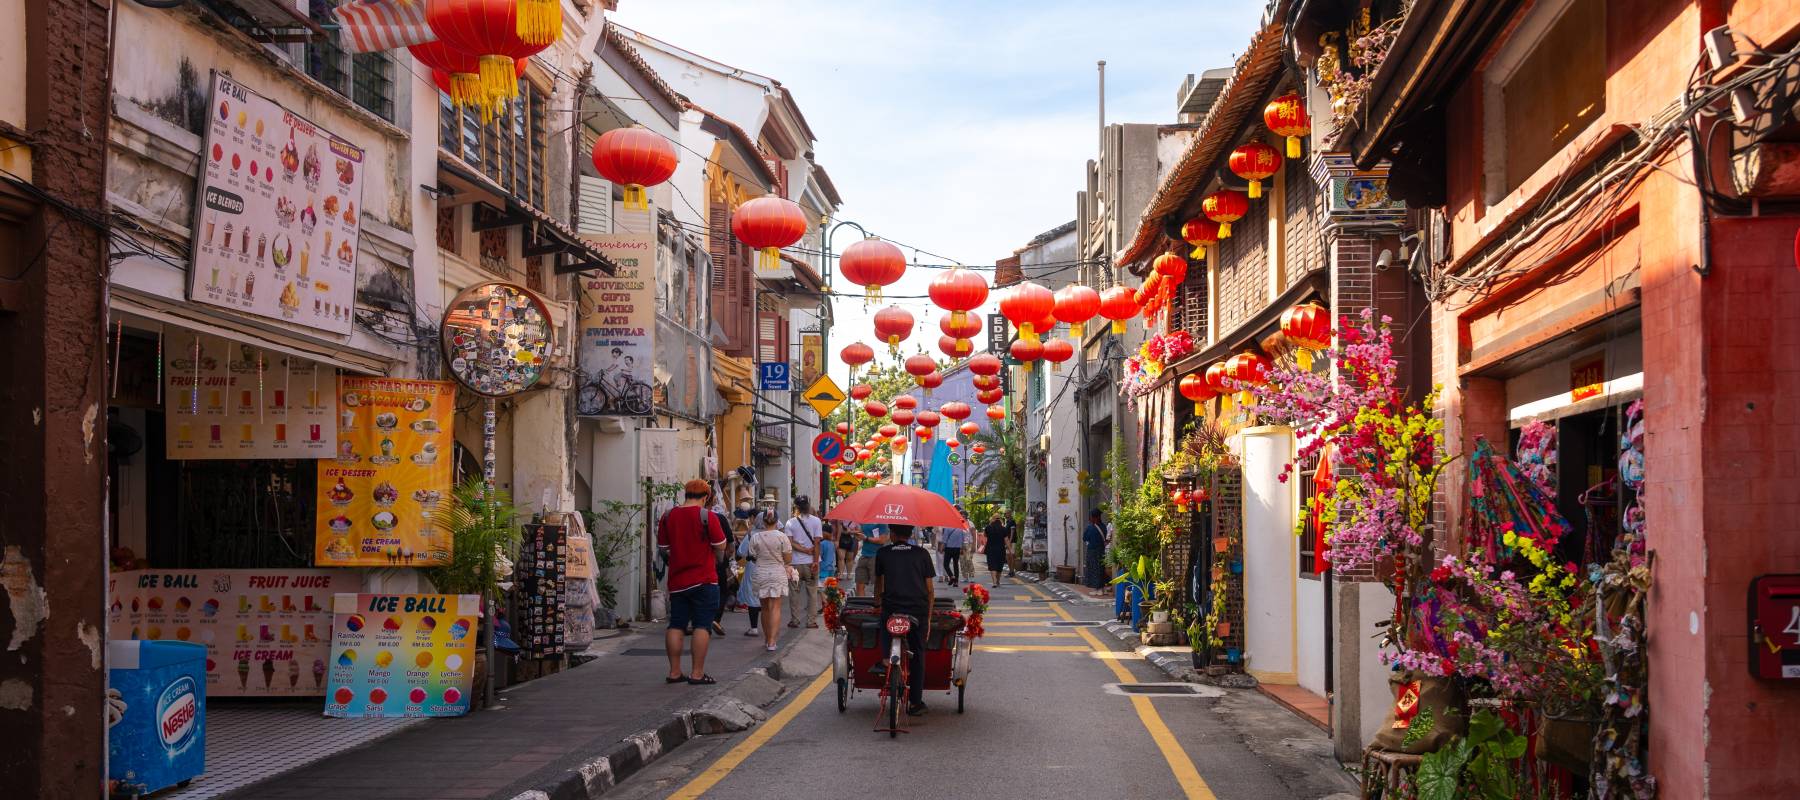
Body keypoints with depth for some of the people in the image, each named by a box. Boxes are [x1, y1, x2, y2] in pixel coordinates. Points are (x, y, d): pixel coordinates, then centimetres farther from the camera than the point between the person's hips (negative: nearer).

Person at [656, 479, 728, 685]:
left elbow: (663, 549, 9)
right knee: (702, 626, 0)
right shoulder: (708, 516, -10)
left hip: (677, 581, 5)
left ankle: (674, 672, 11)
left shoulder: (668, 517, 3)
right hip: (704, 580, -4)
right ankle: (697, 673, -2)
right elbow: (721, 547, -8)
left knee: (676, 625, 10)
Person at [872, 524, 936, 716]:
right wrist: (928, 617, 17)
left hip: (891, 609, -1)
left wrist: (877, 604, 41)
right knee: (917, 656, 13)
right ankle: (915, 703, 16)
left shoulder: (882, 553, 10)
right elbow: (930, 590, 8)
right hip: (919, 611, 1)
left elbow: (879, 583, 23)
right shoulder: (922, 554, 9)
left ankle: (886, 660, 5)